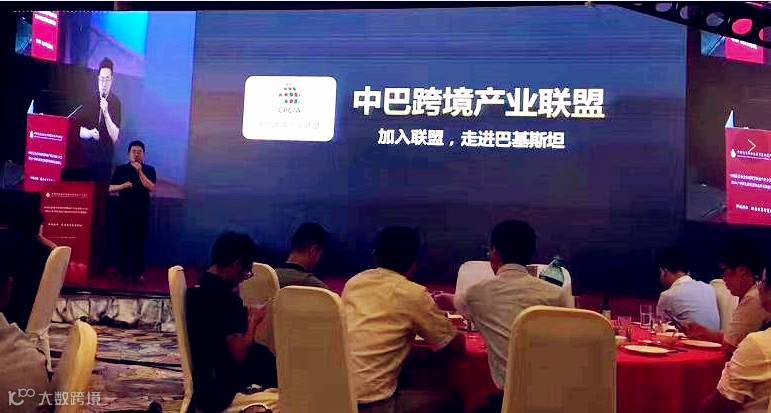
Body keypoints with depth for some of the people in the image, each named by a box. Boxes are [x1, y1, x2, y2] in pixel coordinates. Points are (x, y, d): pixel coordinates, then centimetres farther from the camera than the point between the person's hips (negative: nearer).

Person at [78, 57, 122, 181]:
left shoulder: (116, 102, -6)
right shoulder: (90, 100, 3)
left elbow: (115, 137, -12)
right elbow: (79, 130, 3)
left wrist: (106, 113, -22)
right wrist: (90, 133, -19)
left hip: (105, 158, -2)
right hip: (86, 155, 2)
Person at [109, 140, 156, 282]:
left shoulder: (149, 170, 5)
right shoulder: (121, 169, 7)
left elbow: (152, 188, -9)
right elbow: (111, 188, 5)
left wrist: (140, 172, -14)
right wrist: (123, 185, -14)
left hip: (141, 211, -1)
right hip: (124, 210, 1)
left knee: (139, 242, -3)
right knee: (123, 241, 1)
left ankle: (137, 272, 1)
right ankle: (123, 272, 8)